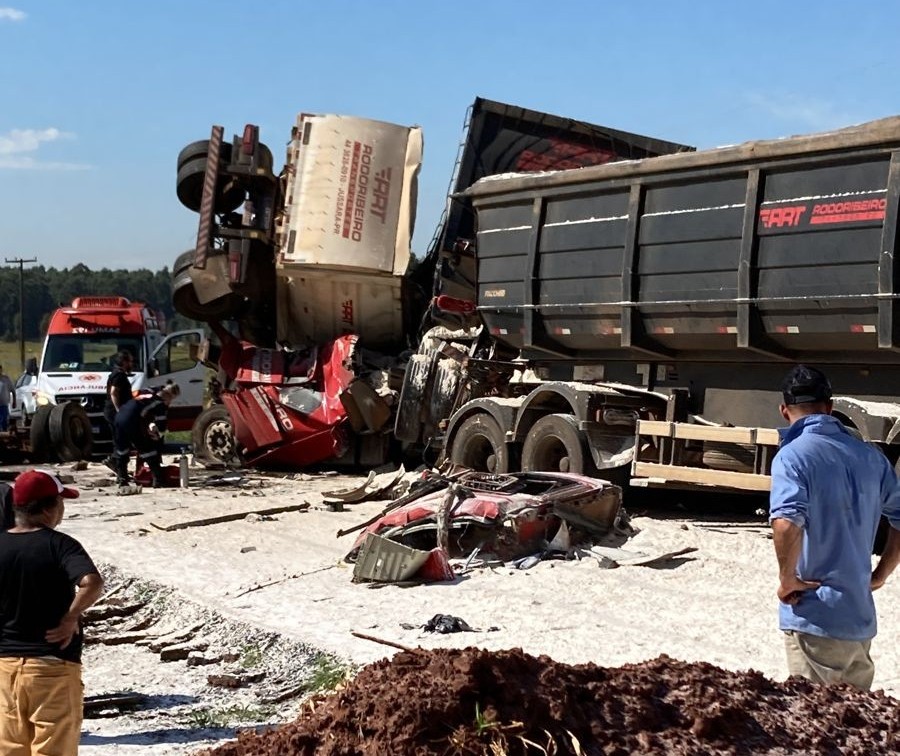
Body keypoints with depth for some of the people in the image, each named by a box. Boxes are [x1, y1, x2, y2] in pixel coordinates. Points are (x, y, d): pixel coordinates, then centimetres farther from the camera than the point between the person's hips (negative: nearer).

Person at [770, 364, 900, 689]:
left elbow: (786, 524, -29)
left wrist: (787, 579, -15)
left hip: (816, 617, -6)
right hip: (861, 617, 6)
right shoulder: (870, 455, 7)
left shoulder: (793, 455, -13)